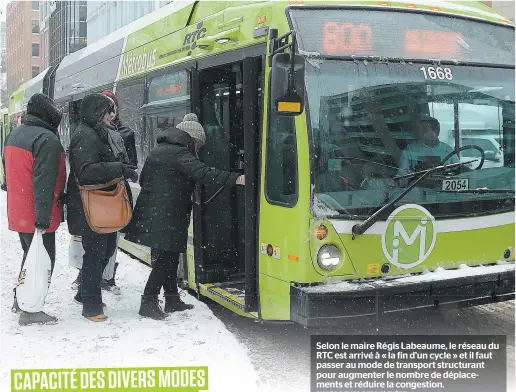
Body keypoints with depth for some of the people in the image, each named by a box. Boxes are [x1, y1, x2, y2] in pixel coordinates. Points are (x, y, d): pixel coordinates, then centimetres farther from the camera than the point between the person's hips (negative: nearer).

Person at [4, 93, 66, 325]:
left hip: (18, 212, 9)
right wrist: (43, 218, -25)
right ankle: (30, 310, 5)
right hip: (35, 214, -9)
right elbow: (44, 182, -25)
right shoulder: (47, 139, -19)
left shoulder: (15, 134, 11)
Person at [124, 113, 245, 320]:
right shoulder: (179, 153, -12)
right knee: (165, 259, -3)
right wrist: (235, 179, -32)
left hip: (150, 215, 10)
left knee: (168, 258, 15)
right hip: (166, 218, -10)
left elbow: (143, 179, 26)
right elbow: (203, 173, -26)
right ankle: (148, 303, 0)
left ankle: (172, 300, 22)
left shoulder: (158, 150, 18)